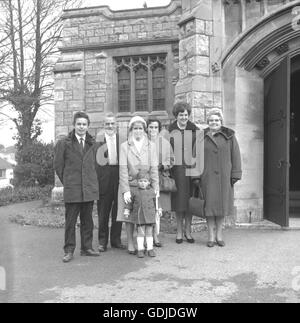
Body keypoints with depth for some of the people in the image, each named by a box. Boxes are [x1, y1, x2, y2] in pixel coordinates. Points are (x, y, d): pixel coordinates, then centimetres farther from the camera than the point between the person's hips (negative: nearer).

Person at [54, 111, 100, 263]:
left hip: (89, 189, 3)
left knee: (87, 220, 10)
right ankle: (69, 250, 13)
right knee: (70, 221, 3)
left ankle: (87, 248, 21)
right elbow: (58, 166, 5)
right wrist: (67, 182, 5)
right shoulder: (64, 143, 1)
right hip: (72, 189, -3)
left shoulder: (92, 144, 11)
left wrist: (92, 182, 8)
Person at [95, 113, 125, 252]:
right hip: (103, 177, -1)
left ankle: (116, 239, 24)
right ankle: (102, 241, 19)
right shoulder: (98, 139, 3)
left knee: (118, 210, 10)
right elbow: (94, 161, -1)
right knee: (103, 211, 7)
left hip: (119, 176, 2)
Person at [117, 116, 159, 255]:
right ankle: (130, 244, 16)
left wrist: (155, 187, -5)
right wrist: (126, 190, -12)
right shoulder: (124, 146, 1)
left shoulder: (150, 146, 7)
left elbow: (154, 168, 4)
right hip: (129, 185, -1)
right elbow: (123, 169, -4)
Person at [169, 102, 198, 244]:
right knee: (178, 200, 4)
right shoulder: (170, 131, 4)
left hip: (190, 169, 1)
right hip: (176, 169, 0)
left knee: (189, 200, 5)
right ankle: (179, 231, 16)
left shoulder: (194, 131, 5)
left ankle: (188, 231, 18)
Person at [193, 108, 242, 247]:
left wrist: (235, 175, -4)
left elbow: (235, 156, 2)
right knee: (209, 205, 1)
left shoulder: (229, 136, 5)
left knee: (222, 204, 6)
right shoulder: (201, 137, 6)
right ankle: (211, 236, 12)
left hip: (224, 177, 0)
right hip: (207, 177, 0)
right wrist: (196, 176, -1)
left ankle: (219, 235, 20)